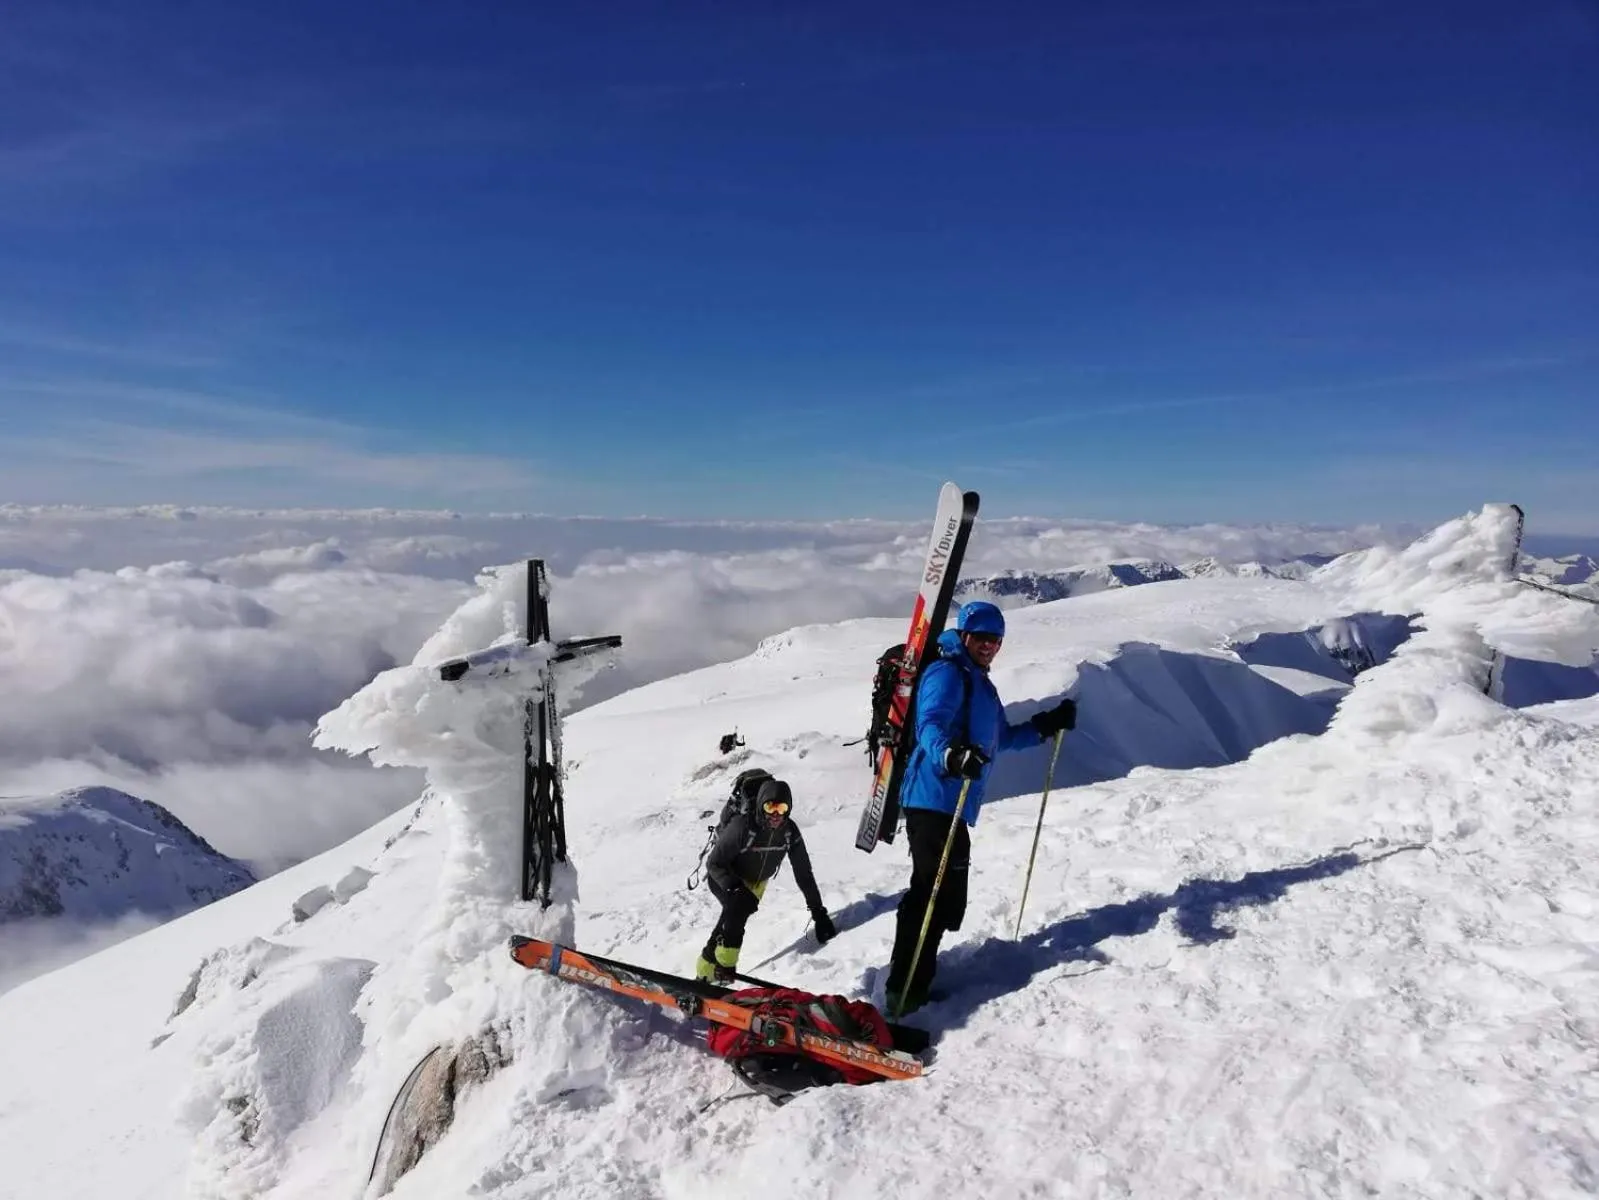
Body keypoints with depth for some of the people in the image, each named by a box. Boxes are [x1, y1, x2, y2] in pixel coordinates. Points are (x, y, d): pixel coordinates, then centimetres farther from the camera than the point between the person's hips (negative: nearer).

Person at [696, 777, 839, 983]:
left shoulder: (790, 831, -21)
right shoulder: (741, 826, -34)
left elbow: (804, 873, -12)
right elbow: (714, 863, -25)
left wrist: (818, 912, -11)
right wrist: (737, 889, -38)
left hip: (756, 882, 4)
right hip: (724, 878, -4)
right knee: (739, 905, -30)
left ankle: (707, 967, 6)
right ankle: (723, 963, -21)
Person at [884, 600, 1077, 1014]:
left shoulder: (979, 683, 23)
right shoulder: (947, 673, -8)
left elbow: (1002, 737, 34)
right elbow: (931, 725, -26)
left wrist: (1049, 724, 23)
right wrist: (951, 755, -46)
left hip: (951, 806, 10)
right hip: (934, 801, -10)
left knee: (945, 896, 15)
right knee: (937, 894, -13)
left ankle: (912, 984, 27)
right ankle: (905, 991, -8)